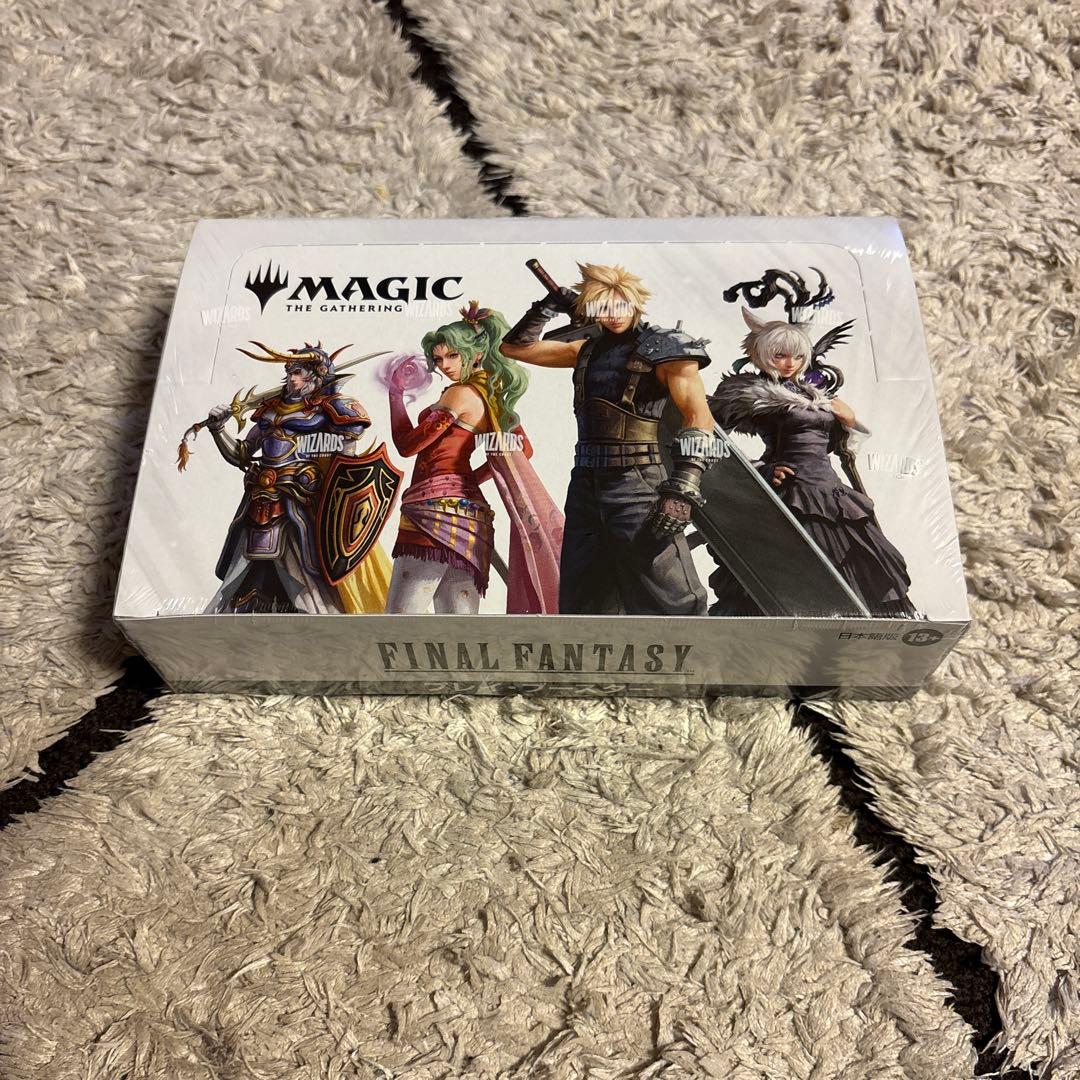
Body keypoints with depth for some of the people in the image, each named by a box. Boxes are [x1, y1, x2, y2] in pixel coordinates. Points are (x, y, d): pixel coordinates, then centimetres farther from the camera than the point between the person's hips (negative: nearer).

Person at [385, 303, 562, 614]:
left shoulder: (461, 393, -7)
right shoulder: (492, 394, 18)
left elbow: (407, 444, -7)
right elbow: (524, 449, 28)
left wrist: (396, 392, 3)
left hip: (436, 506, -9)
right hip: (466, 506, 9)